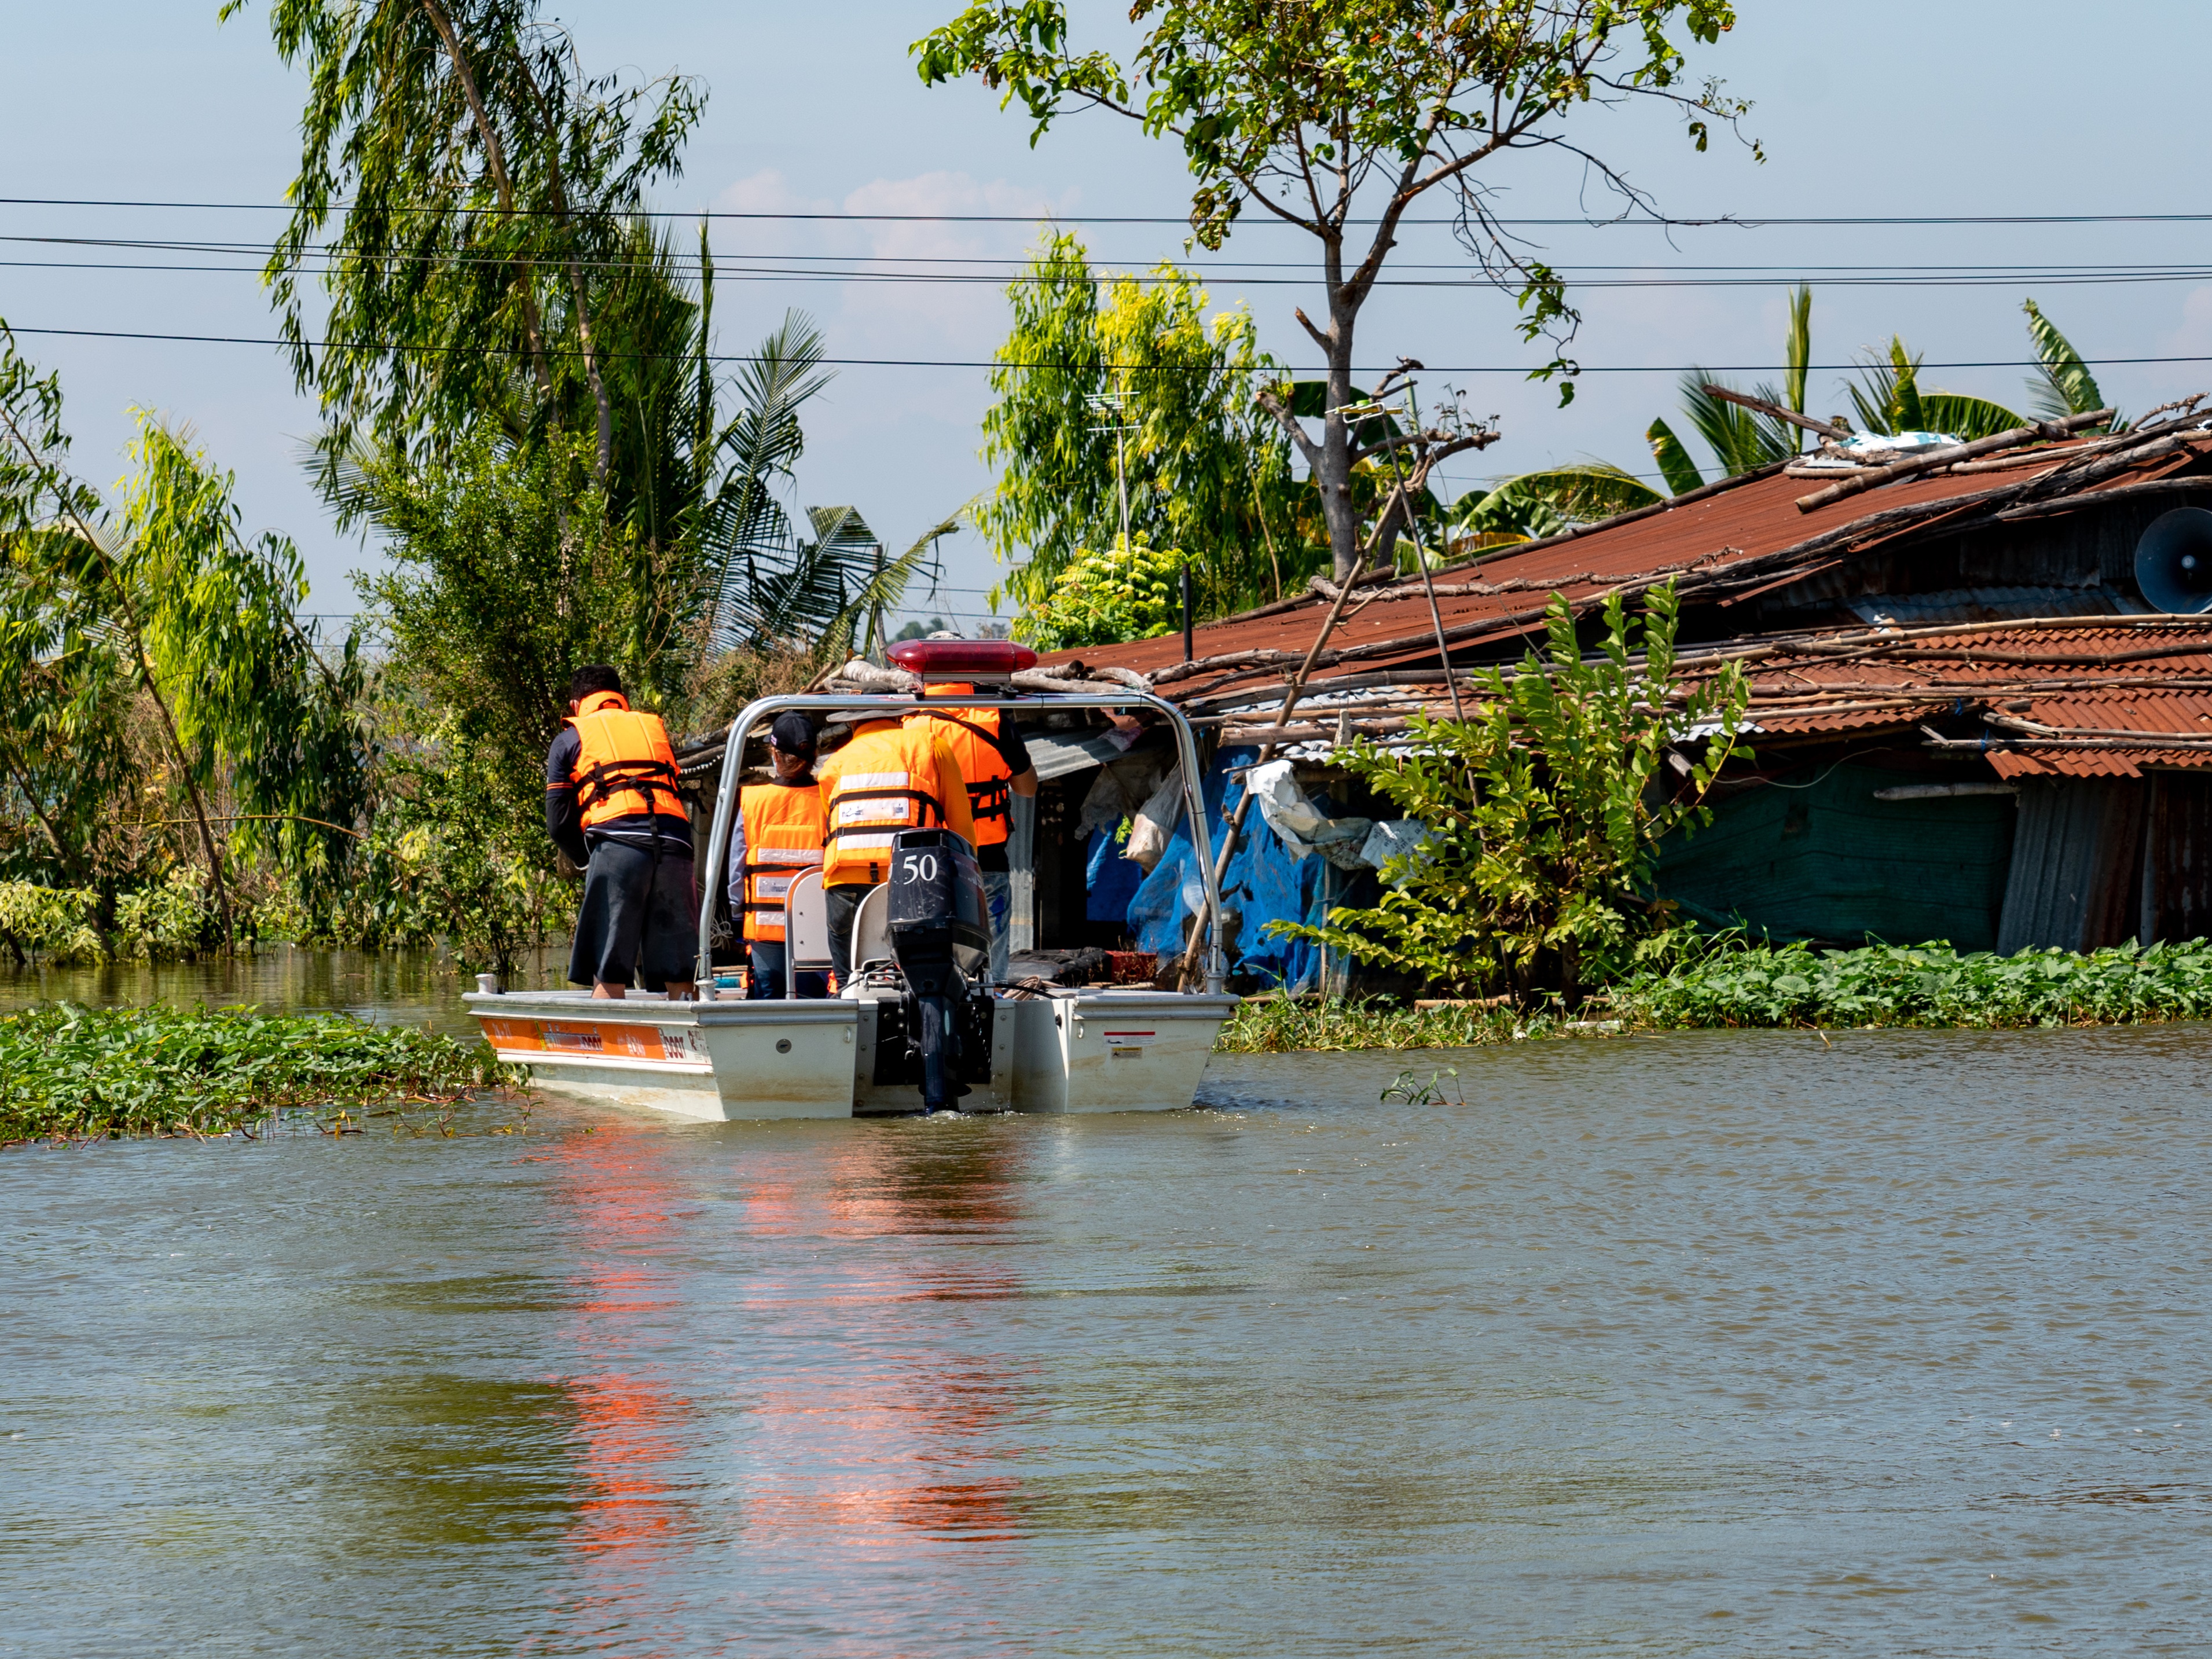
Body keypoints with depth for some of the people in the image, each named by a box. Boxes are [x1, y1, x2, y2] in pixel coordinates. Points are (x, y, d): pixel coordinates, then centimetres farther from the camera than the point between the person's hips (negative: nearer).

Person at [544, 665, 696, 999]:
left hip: (617, 843, -3)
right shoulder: (656, 729, 29)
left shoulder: (569, 740, 19)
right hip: (675, 843, 3)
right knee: (680, 974, 4)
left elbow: (559, 823, 11)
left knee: (608, 975, -3)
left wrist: (588, 860, 26)